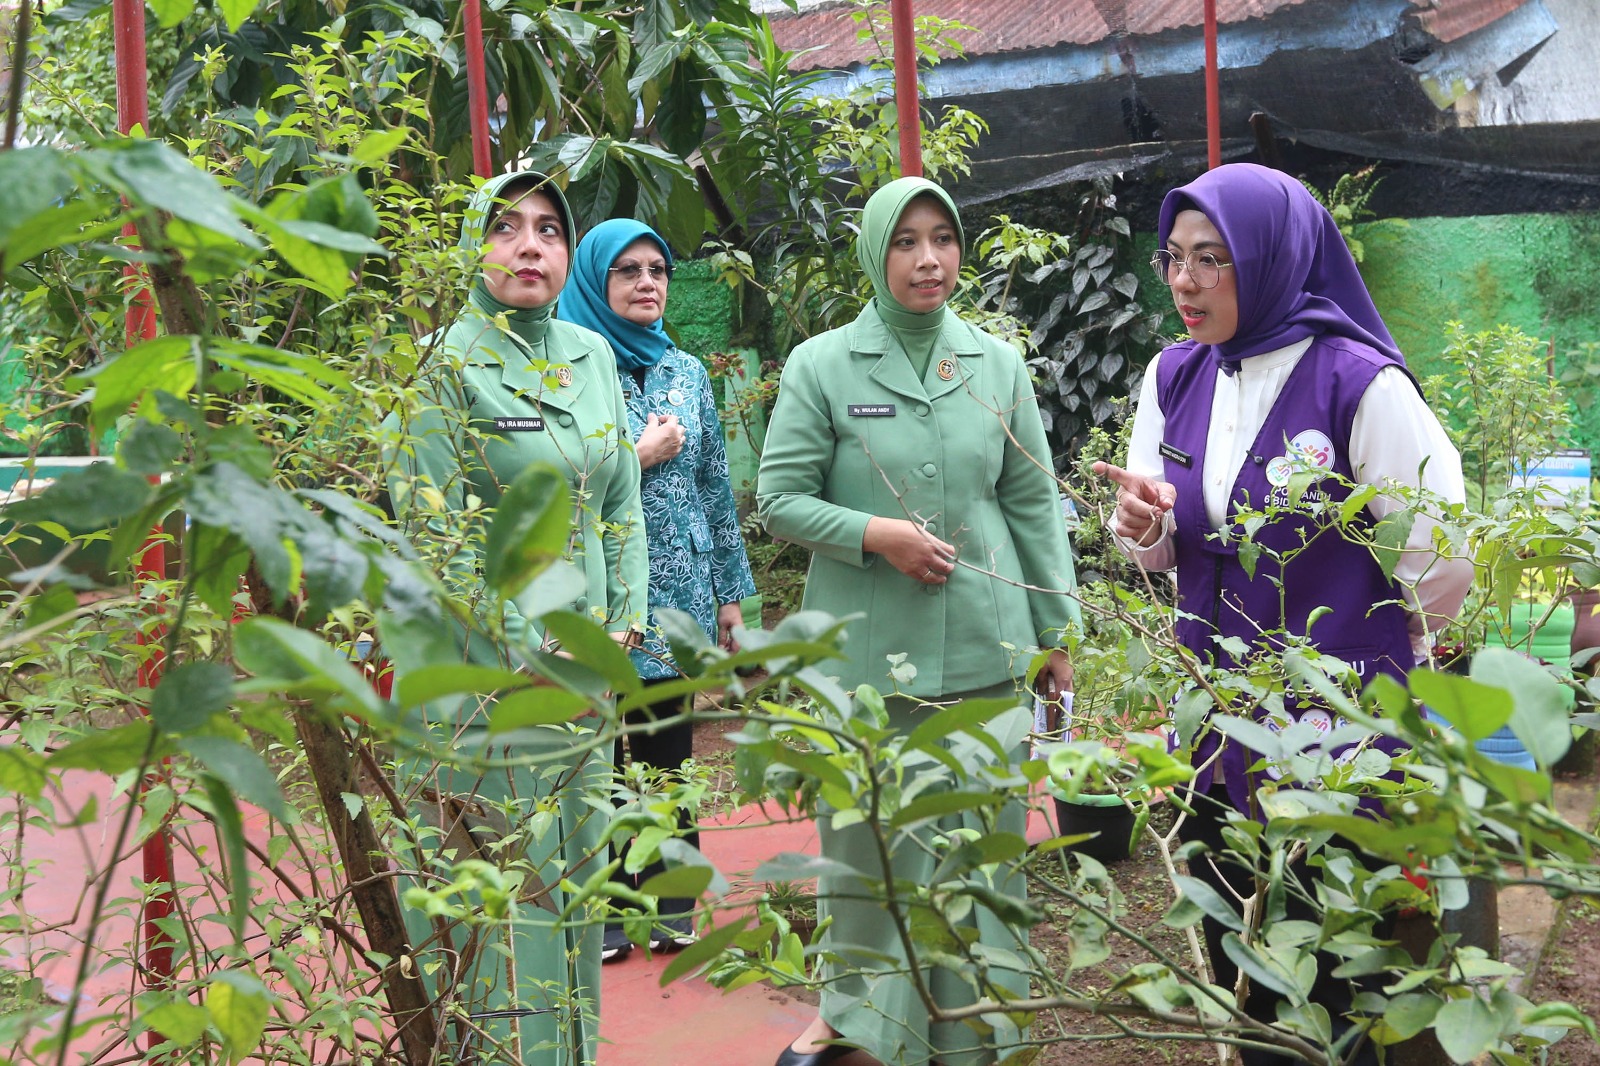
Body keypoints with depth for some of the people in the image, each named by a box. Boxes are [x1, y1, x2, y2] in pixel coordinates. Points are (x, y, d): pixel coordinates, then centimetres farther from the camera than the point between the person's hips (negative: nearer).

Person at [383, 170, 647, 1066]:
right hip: (488, 675, -6)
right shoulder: (447, 363, -9)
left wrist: (624, 621, 5)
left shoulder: (594, 356, 10)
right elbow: (431, 531, -13)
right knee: (501, 889, -1)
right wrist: (534, 648, -13)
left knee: (575, 879, 14)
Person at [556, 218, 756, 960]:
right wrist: (639, 456, -11)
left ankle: (671, 903, 21)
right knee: (600, 756, 4)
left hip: (675, 594, 4)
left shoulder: (686, 372, 11)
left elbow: (715, 487, 13)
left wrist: (730, 590, 12)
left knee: (668, 748, 10)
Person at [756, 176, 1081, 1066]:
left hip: (985, 648, 2)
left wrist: (1057, 631, 8)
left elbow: (1036, 506, 9)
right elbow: (781, 499, -1)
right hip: (864, 651, -2)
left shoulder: (999, 365, 6)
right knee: (867, 842, 7)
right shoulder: (821, 366, -2)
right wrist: (875, 534, -15)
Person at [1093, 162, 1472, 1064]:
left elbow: (1443, 563, -11)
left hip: (1337, 733, -5)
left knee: (1338, 983, 7)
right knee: (1237, 963, 18)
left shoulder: (1359, 382, -16)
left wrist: (1372, 660, 4)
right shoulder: (1176, 378, 3)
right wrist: (1146, 526, -11)